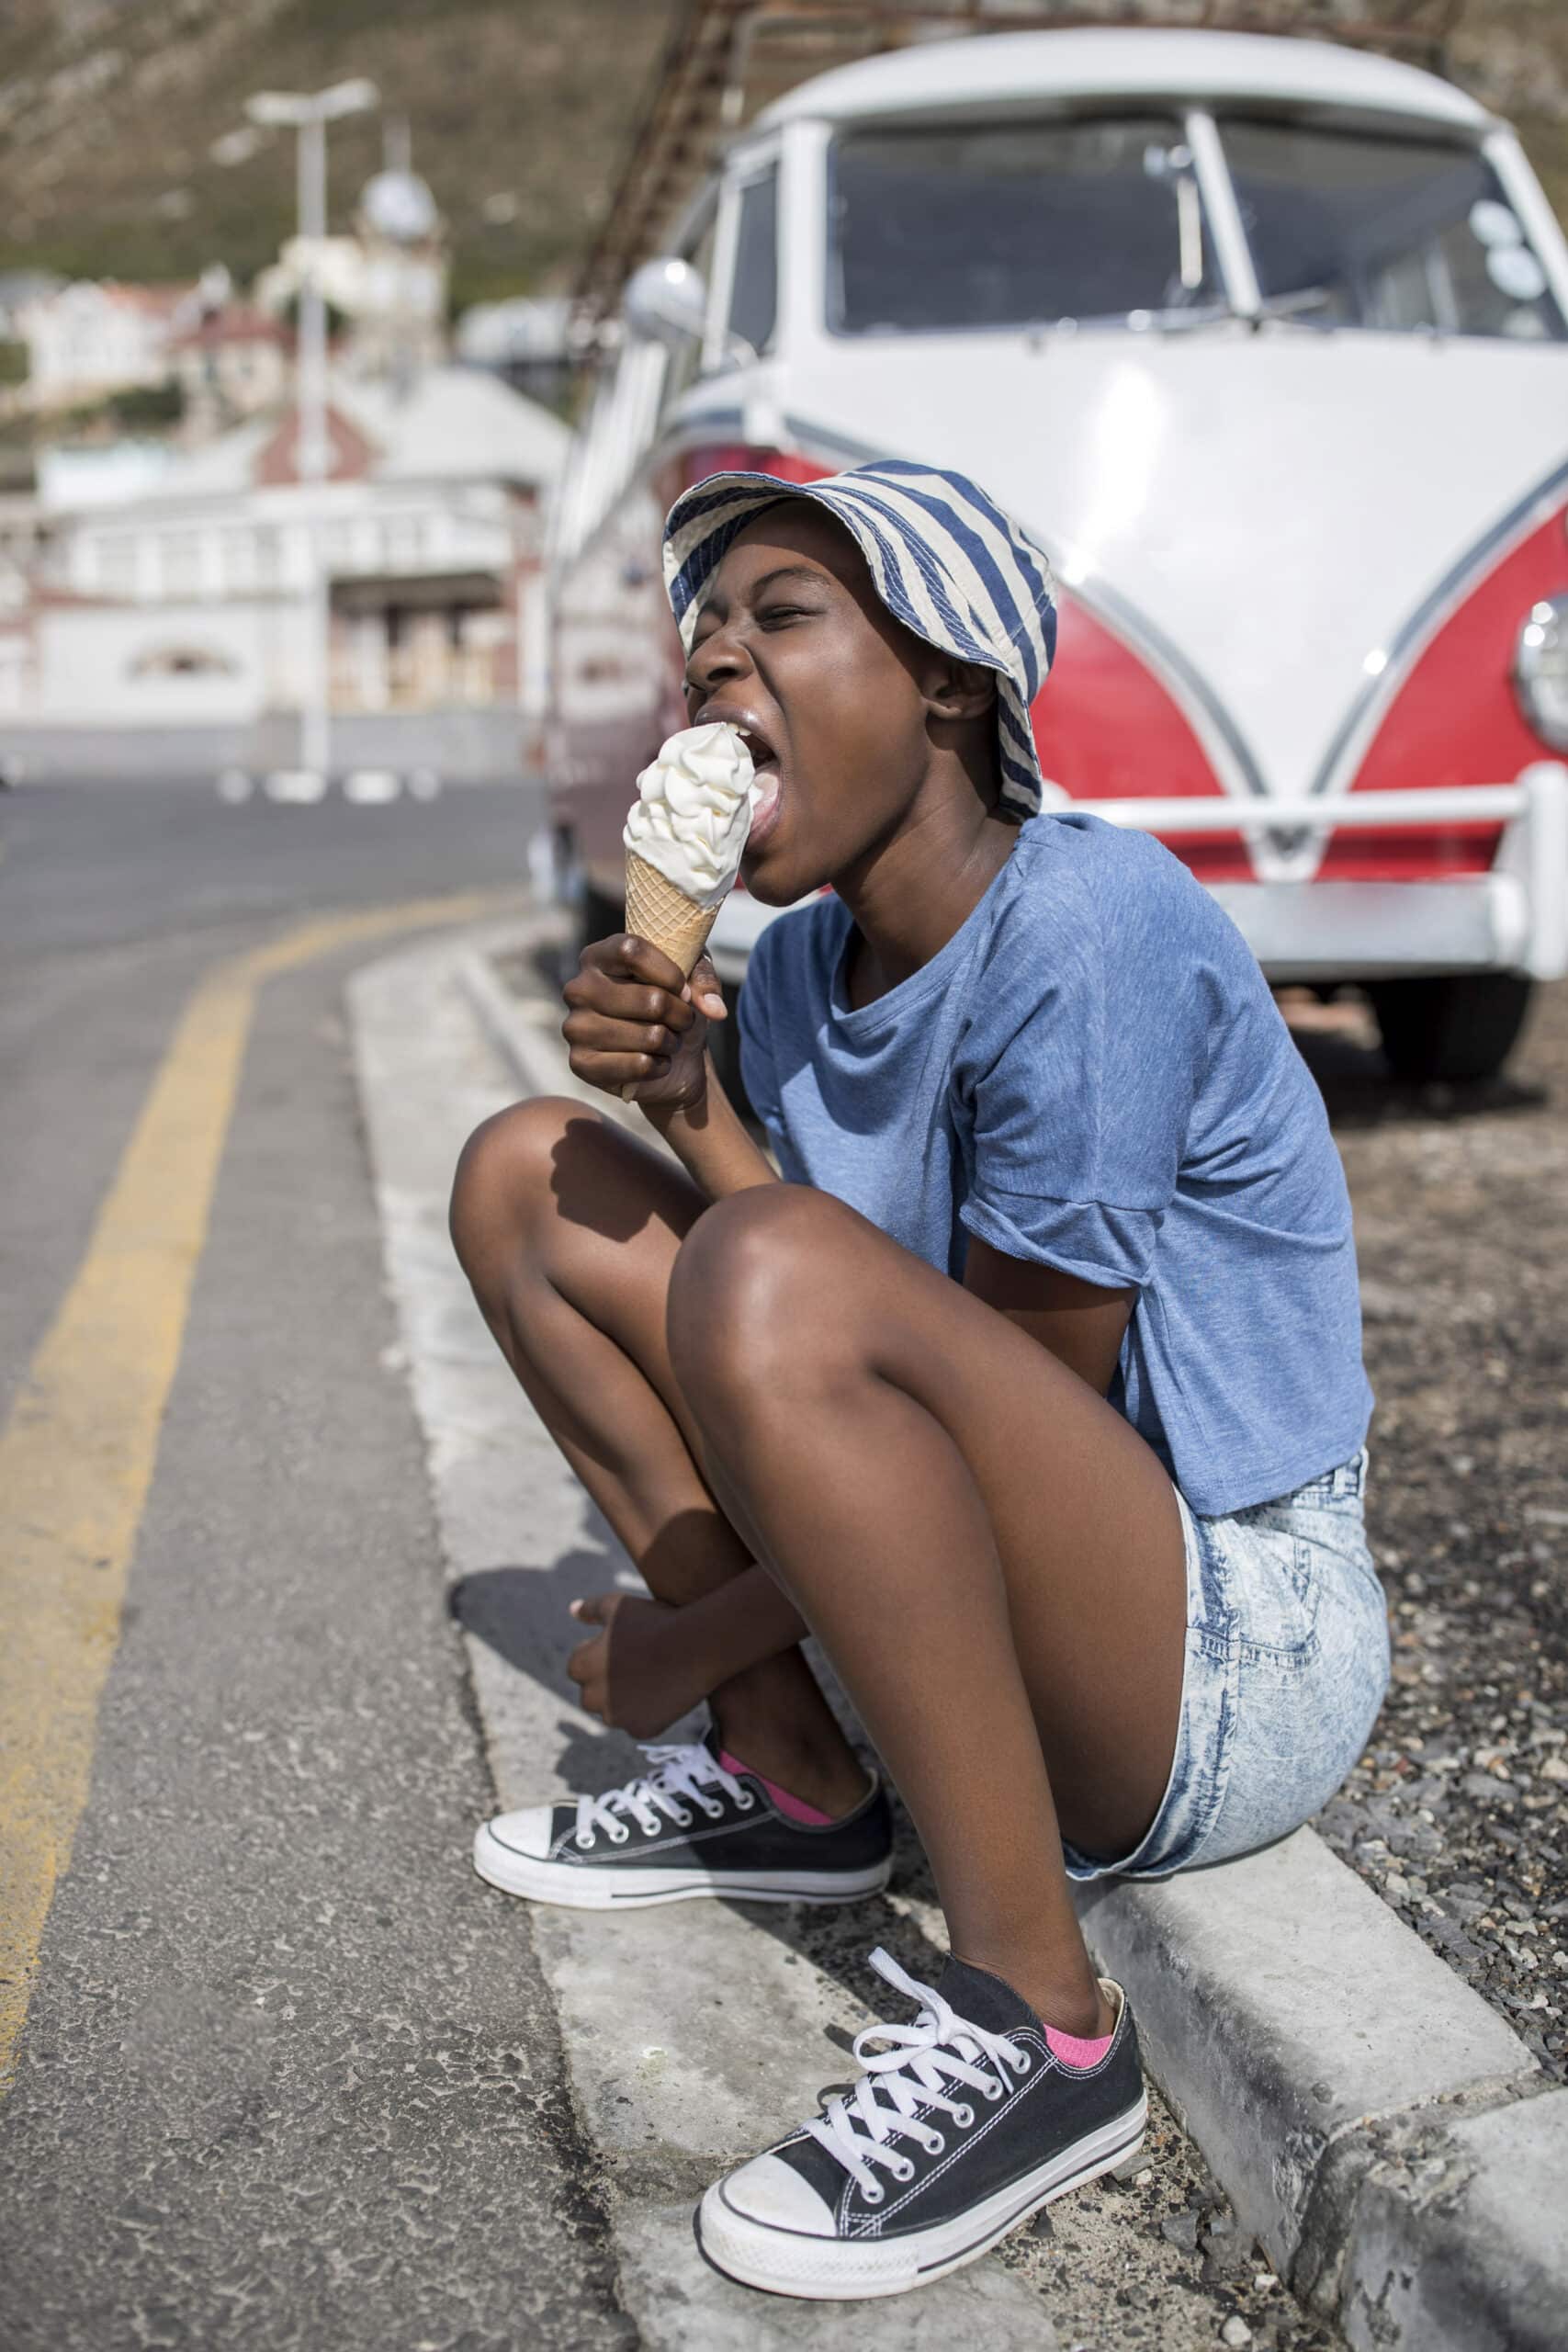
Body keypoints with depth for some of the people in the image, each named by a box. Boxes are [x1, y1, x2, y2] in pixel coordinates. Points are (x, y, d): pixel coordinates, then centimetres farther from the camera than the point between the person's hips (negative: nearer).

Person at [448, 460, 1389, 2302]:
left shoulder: (1089, 921, -20)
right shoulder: (801, 965, 4)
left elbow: (1034, 1404, -19)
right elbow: (860, 1396, 4)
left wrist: (698, 1643, -11)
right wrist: (686, 1104, -10)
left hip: (1238, 1657, -8)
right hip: (995, 1608, 9)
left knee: (778, 1271, -35)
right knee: (528, 1176, 7)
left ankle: (1036, 2018, -19)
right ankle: (792, 1784, 10)